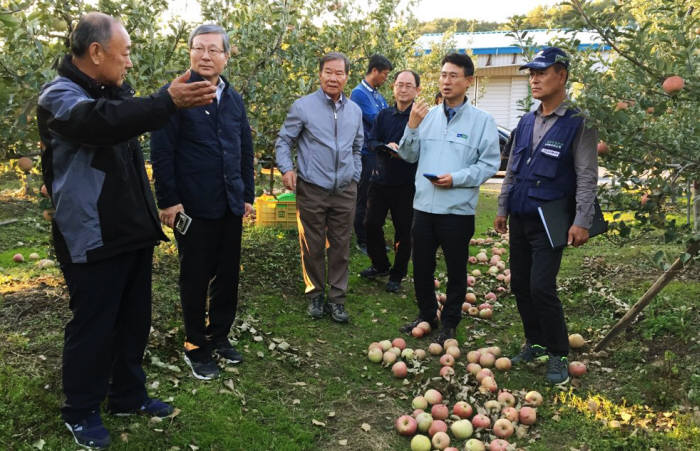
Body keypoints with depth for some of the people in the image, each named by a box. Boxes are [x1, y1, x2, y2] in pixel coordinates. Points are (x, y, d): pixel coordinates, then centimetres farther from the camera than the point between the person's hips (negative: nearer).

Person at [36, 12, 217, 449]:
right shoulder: (59, 96, -14)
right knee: (93, 326, 4)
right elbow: (101, 121, -36)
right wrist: (168, 101, -45)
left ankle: (128, 395, 32)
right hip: (93, 240, -8)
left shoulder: (115, 92, 12)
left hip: (134, 232, 8)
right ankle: (81, 412, 23)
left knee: (134, 320, 16)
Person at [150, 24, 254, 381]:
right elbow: (161, 151, -11)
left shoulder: (234, 98, 12)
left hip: (230, 206, 6)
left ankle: (219, 335, 31)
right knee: (195, 278, 7)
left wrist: (247, 194, 14)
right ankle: (195, 347, 22)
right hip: (193, 207, -5)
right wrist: (168, 200, -14)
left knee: (228, 274, 13)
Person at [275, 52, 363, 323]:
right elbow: (284, 141, 1)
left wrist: (355, 177, 15)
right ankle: (315, 295, 23)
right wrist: (286, 169, -14)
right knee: (313, 247, 6)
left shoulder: (355, 110, 11)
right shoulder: (303, 106, -3)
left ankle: (337, 298, 19)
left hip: (345, 191, 4)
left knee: (341, 247, 8)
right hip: (312, 190, -3)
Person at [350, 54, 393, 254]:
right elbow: (375, 120, -18)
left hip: (380, 152, 8)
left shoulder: (378, 96, 16)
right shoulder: (359, 93, -11)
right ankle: (362, 242, 12)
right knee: (363, 200, 1)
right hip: (366, 153, -8)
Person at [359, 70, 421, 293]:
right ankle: (380, 265, 32)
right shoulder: (383, 115, 8)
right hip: (380, 180, 5)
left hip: (406, 184, -4)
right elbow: (372, 141, 4)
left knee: (403, 231, 5)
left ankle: (397, 275, 23)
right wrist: (387, 147, -16)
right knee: (372, 224, 9)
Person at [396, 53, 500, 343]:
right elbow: (409, 155, 8)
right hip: (424, 205, 4)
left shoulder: (482, 120, -4)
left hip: (458, 208, -4)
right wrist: (412, 126, -7)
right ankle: (426, 315, 33)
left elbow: (489, 164, -7)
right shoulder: (428, 116, 8)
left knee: (456, 270, 10)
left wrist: (456, 178, -18)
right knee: (421, 266, 14)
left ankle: (450, 323, 27)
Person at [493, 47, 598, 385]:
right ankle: (535, 343, 28)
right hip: (519, 219, 7)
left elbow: (587, 177, -11)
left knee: (541, 287, -12)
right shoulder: (525, 123, 11)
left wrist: (582, 222, -17)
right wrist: (502, 209, 15)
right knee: (520, 284, 11)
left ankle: (557, 355, 6)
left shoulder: (578, 124, -7)